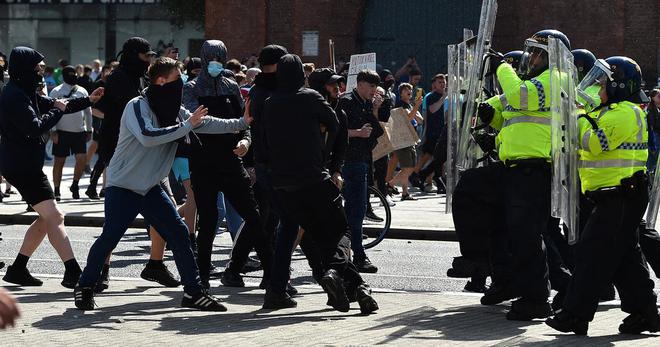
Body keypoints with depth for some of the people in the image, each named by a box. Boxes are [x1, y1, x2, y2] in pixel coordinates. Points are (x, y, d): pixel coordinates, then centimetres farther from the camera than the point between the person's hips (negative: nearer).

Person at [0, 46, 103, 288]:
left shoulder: (24, 93, 16)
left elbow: (57, 105, 20)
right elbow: (36, 127, -23)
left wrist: (89, 100, 9)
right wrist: (57, 110, -9)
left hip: (26, 165, 11)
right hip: (21, 166, -11)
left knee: (46, 219, 15)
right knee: (54, 218, -14)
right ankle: (73, 273, -18)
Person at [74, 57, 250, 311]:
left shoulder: (174, 111, 6)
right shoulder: (137, 106, -16)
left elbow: (207, 123, 6)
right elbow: (147, 136, -32)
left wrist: (243, 123, -2)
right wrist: (186, 126, -26)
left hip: (151, 187, 7)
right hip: (123, 185, -7)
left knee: (178, 233, 0)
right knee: (109, 238, -9)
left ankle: (193, 291, 5)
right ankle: (85, 286, 9)